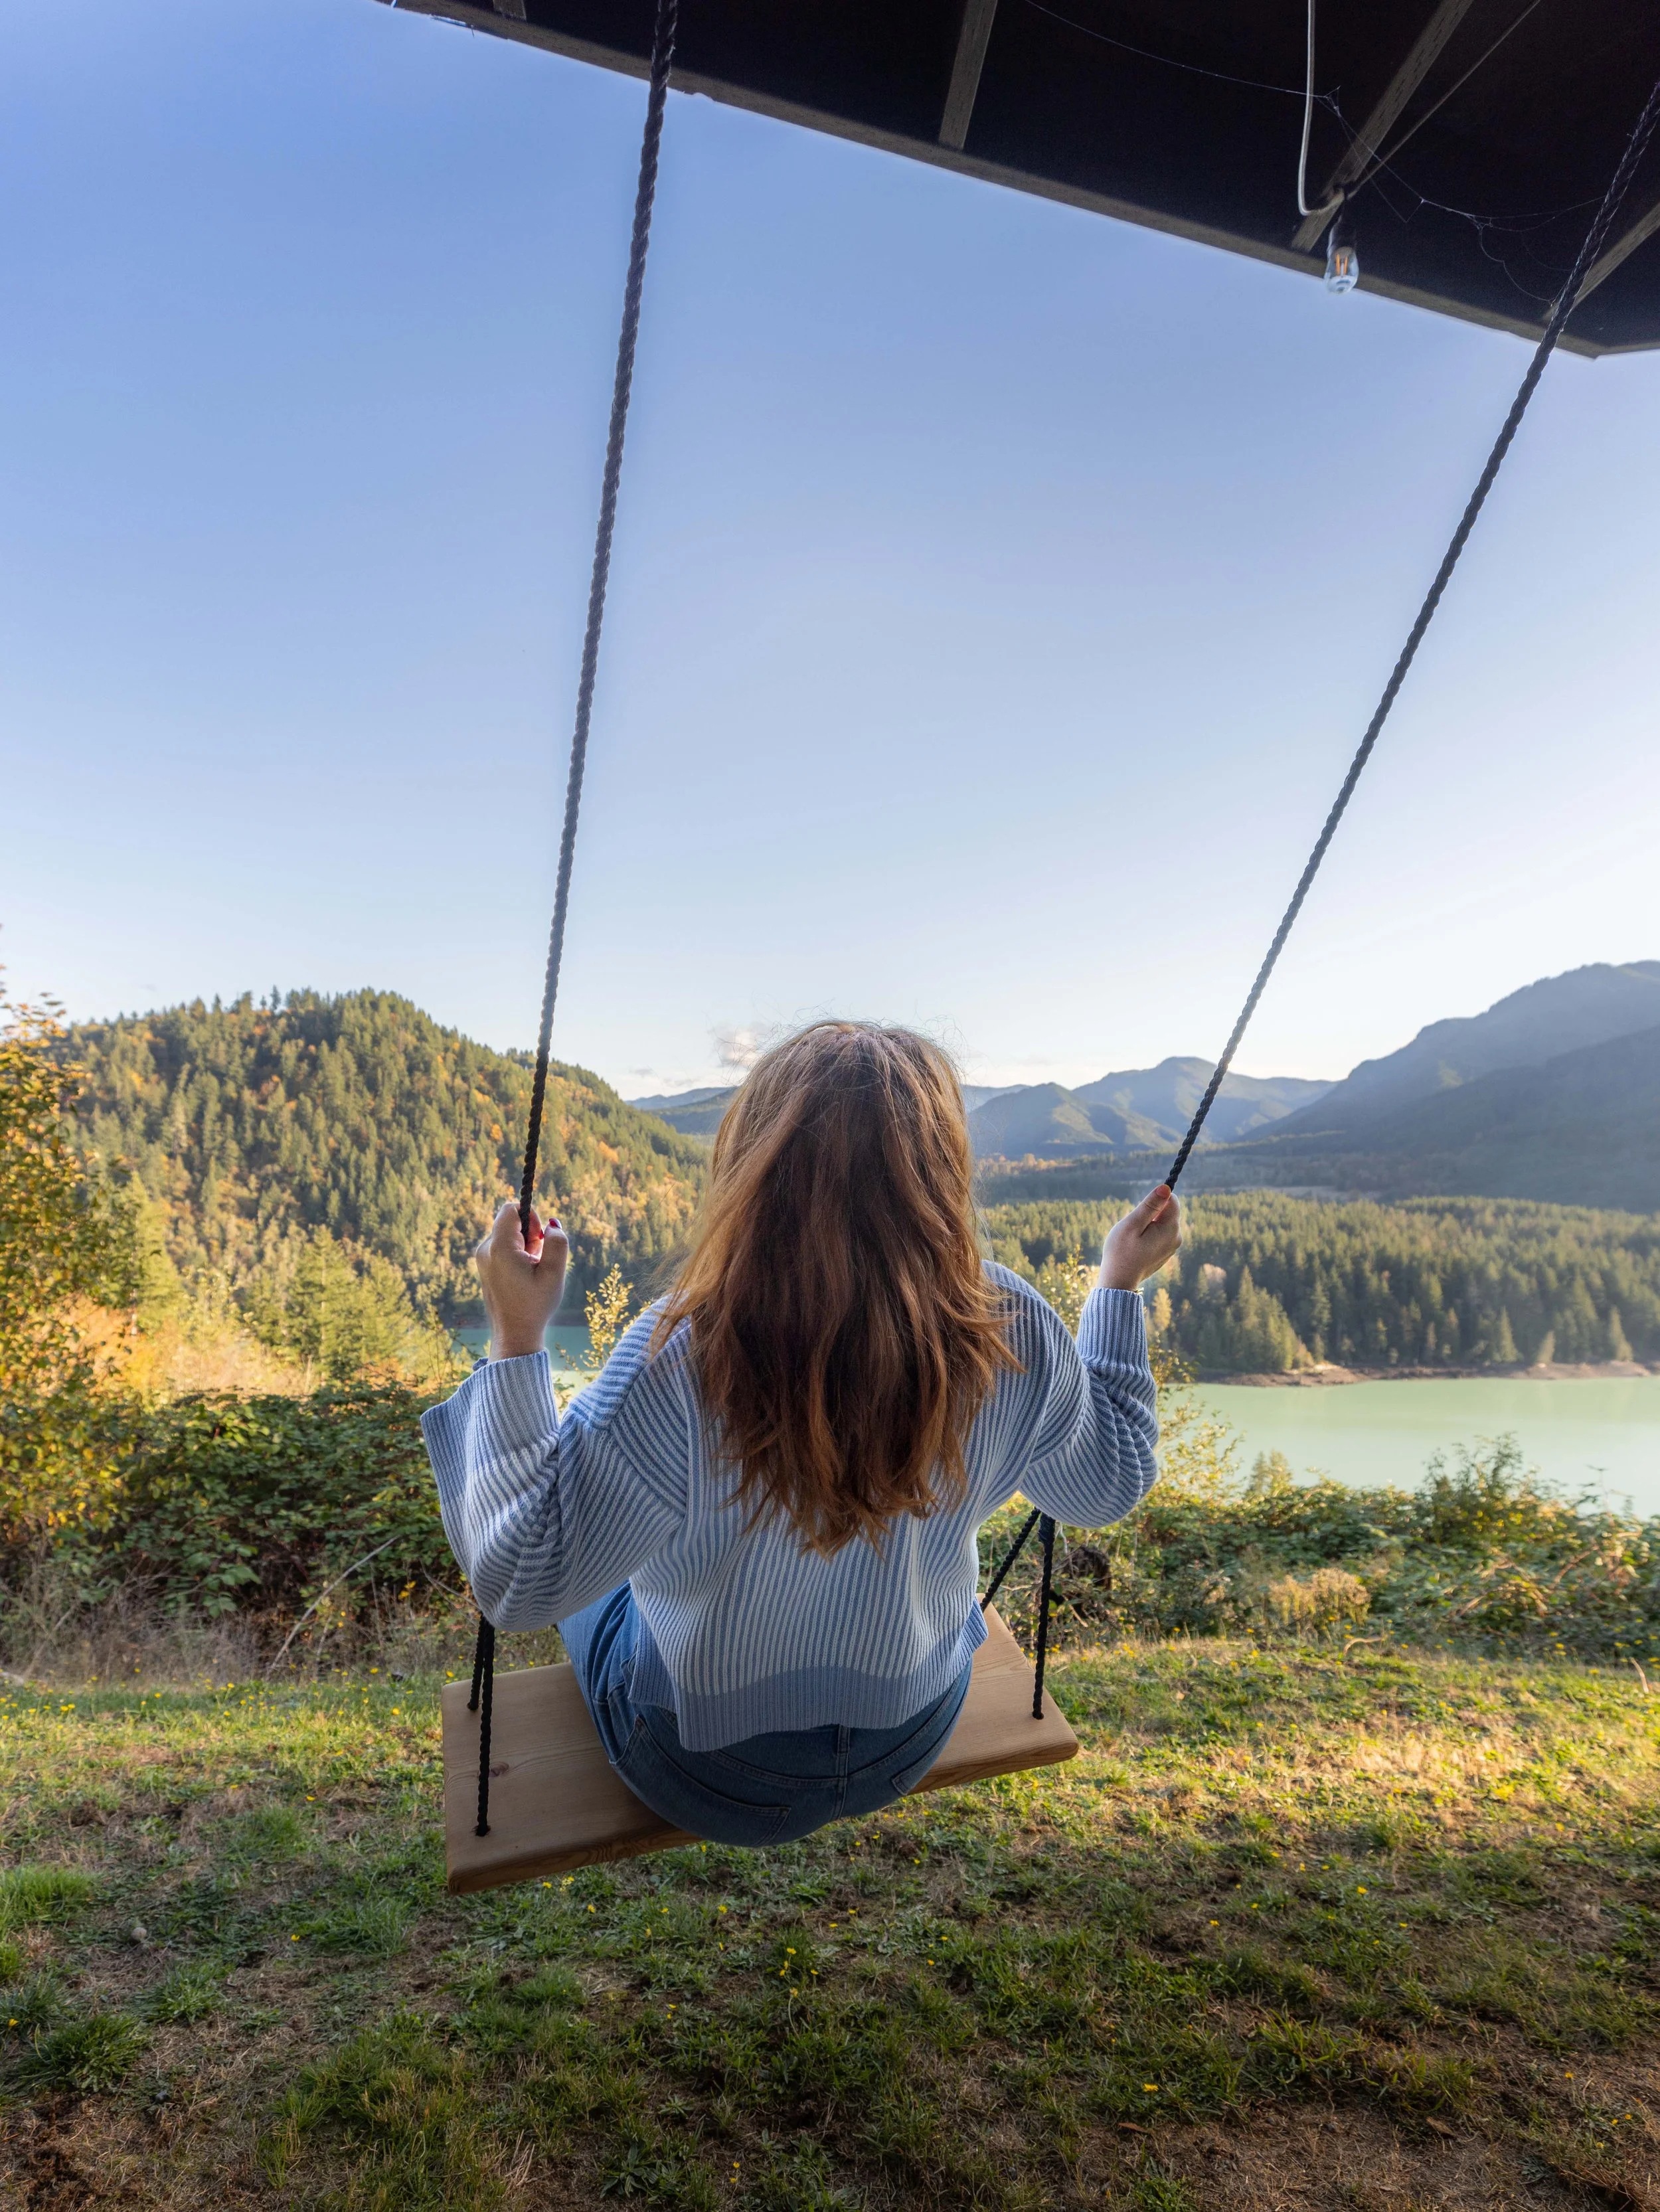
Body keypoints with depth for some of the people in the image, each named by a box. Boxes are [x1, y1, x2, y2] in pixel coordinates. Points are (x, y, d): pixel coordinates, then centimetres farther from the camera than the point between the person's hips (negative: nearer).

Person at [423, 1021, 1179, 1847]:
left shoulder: (684, 1358, -36)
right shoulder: (1012, 1335, -24)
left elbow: (521, 1582, -26)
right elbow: (1109, 1486, -4)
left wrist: (517, 1337, -25)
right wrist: (1122, 1284, 3)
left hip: (708, 1778, -3)